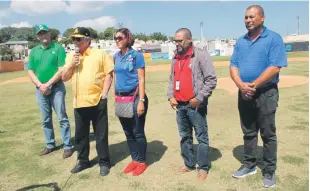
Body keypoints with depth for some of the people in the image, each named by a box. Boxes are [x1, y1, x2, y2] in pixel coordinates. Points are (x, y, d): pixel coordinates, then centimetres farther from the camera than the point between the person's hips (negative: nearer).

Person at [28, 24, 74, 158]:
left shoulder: (58, 48, -3)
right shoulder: (34, 51, 11)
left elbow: (62, 70, -11)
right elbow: (30, 71, 8)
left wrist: (48, 84, -14)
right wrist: (40, 85, -8)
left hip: (56, 87, -5)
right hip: (40, 89, 5)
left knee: (62, 118, -3)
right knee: (45, 120, 12)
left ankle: (67, 146, 4)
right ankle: (50, 145, 25)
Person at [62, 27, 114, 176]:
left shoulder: (100, 54, -1)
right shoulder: (71, 56, 12)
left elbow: (109, 74, -3)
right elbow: (64, 78, 11)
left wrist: (104, 94, -10)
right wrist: (71, 64, -5)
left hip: (97, 101, -4)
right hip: (79, 102, 5)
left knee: (101, 134, 5)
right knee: (81, 134, 15)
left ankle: (104, 162, 20)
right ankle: (83, 161, 32)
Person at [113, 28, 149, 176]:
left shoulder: (136, 55, -7)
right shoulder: (116, 57, 9)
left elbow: (141, 79, -11)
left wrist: (141, 100, -17)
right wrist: (115, 96, 13)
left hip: (135, 97, -6)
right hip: (121, 98, 6)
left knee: (138, 132, 3)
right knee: (128, 132, 14)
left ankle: (142, 162, 20)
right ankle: (134, 159, 29)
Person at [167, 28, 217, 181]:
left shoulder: (201, 55, -8)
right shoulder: (175, 58, 12)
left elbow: (211, 79, -11)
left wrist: (199, 98, -15)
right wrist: (171, 96, 6)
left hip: (195, 105, -7)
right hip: (179, 105, 7)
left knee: (201, 137, 3)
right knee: (185, 137, 16)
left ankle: (203, 168, 17)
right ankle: (189, 164, 31)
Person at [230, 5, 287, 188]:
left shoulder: (274, 38, -5)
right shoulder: (241, 41, 10)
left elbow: (275, 67, -15)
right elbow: (234, 66, 4)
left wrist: (253, 85, -18)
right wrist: (241, 85, -14)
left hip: (265, 93, -5)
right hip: (244, 94, 5)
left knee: (268, 134, 5)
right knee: (249, 133, 14)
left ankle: (270, 171, 19)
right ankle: (249, 165, 29)